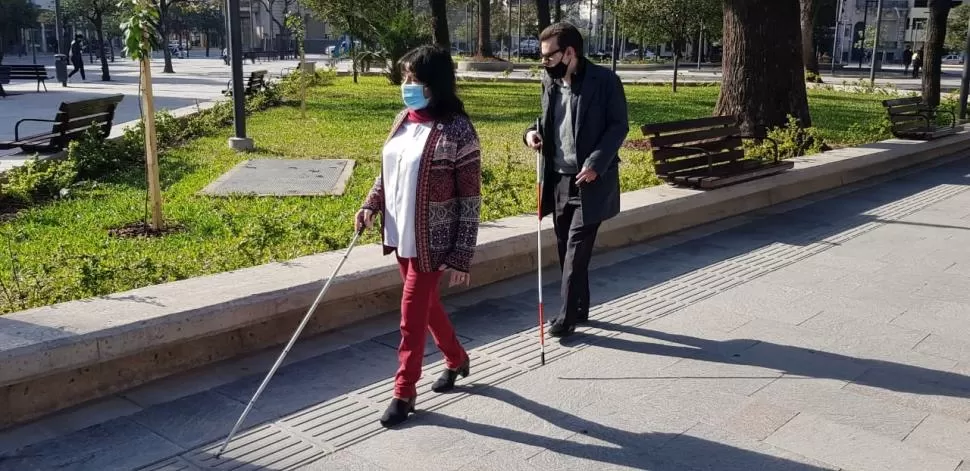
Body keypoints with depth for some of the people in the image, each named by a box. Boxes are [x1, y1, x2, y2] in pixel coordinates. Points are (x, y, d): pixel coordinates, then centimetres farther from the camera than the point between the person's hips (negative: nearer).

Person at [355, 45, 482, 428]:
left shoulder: (457, 130, -18)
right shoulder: (404, 119, 4)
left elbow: (470, 199, -16)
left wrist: (461, 257, -17)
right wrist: (372, 203, -2)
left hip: (432, 239, -7)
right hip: (401, 234, 7)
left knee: (413, 311, 1)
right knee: (426, 304, 21)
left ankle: (404, 391, 19)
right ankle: (456, 359, 43)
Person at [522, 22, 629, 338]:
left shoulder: (604, 80, -10)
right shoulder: (549, 82, 8)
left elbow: (619, 126, -10)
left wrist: (596, 163, -20)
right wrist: (533, 132, -3)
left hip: (590, 180, -6)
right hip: (559, 179, 6)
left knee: (576, 249, -6)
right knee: (566, 249, 12)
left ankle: (568, 315, 4)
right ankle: (579, 308, 26)